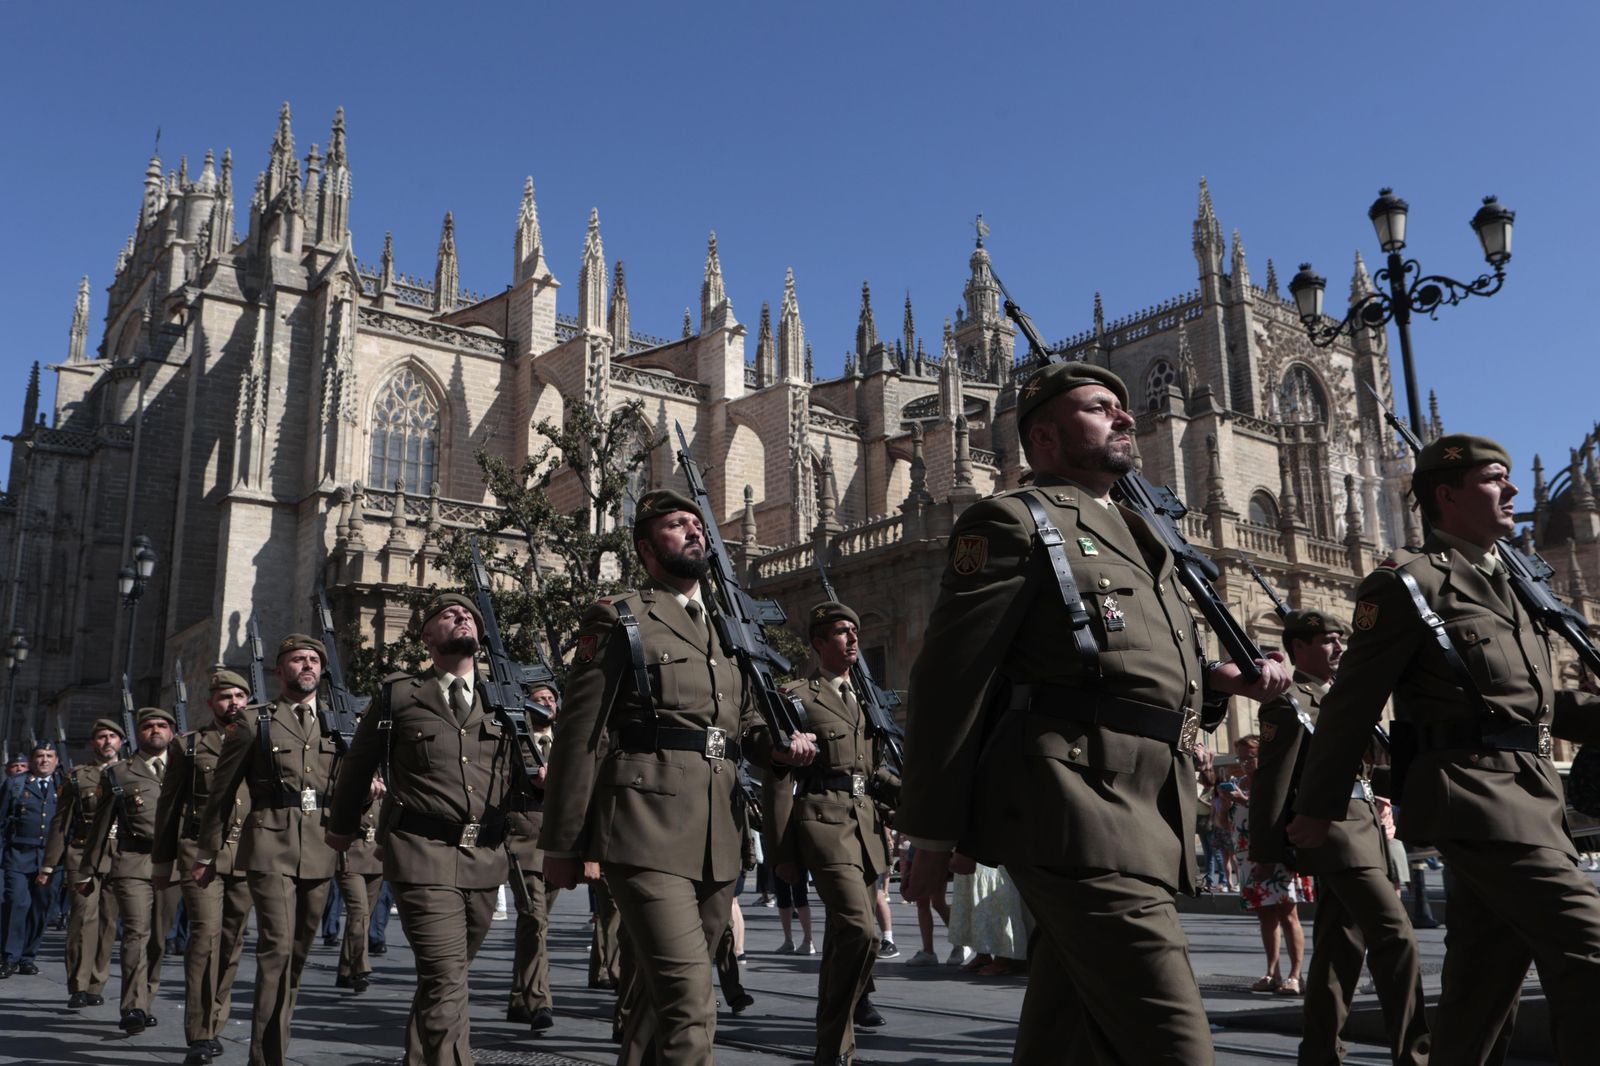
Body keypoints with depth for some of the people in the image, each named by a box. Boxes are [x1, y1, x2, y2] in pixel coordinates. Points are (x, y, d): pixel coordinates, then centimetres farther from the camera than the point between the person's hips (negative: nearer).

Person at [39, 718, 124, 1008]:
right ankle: (78, 988, -12)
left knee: (108, 918, 3)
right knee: (85, 913, -14)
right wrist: (49, 864, 5)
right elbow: (61, 822, 10)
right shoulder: (76, 776, 11)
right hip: (83, 853, -2)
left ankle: (96, 986, 12)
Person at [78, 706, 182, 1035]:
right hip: (131, 862, -2)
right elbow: (101, 825, 11)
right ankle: (134, 1009, -13)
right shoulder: (118, 773, 11)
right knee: (137, 933, -13)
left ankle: (145, 1005, 17)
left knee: (158, 939, 5)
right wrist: (88, 872, 10)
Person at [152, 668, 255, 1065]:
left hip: (247, 855, 3)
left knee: (231, 941, 6)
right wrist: (161, 861, 9)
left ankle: (215, 1026, 19)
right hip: (201, 851, -2)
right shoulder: (188, 745, 9)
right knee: (206, 932, -15)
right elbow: (169, 806, 11)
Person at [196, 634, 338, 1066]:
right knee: (277, 947, -14)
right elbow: (222, 791, 7)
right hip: (271, 845, -4)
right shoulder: (254, 721, 4)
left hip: (320, 851, 4)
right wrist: (207, 853, 8)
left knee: (299, 951, 11)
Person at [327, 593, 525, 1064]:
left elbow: (517, 774, 15)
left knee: (443, 976, 17)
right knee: (447, 981, -14)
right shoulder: (398, 696, 3)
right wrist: (342, 827, 26)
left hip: (485, 859, 4)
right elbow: (358, 766, 16)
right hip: (423, 855, -4)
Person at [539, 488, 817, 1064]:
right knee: (689, 1002, -16)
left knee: (667, 991, 16)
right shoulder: (619, 619, 2)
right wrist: (561, 843, -6)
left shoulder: (726, 630, 21)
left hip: (718, 841, 7)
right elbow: (580, 736, -3)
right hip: (647, 835, -7)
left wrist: (780, 743, 4)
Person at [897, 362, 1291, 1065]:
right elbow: (947, 682, -7)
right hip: (1077, 810, -9)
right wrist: (932, 835, -10)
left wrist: (1225, 678, 13)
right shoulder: (1013, 521, -2)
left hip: (1141, 816, 9)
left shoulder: (1135, 536, 25)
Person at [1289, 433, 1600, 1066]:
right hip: (1477, 799, -8)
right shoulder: (1410, 582, -5)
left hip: (1527, 799, 9)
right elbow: (1352, 705, -7)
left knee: (1481, 983, 12)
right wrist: (1318, 809, -6)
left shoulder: (1508, 585, 21)